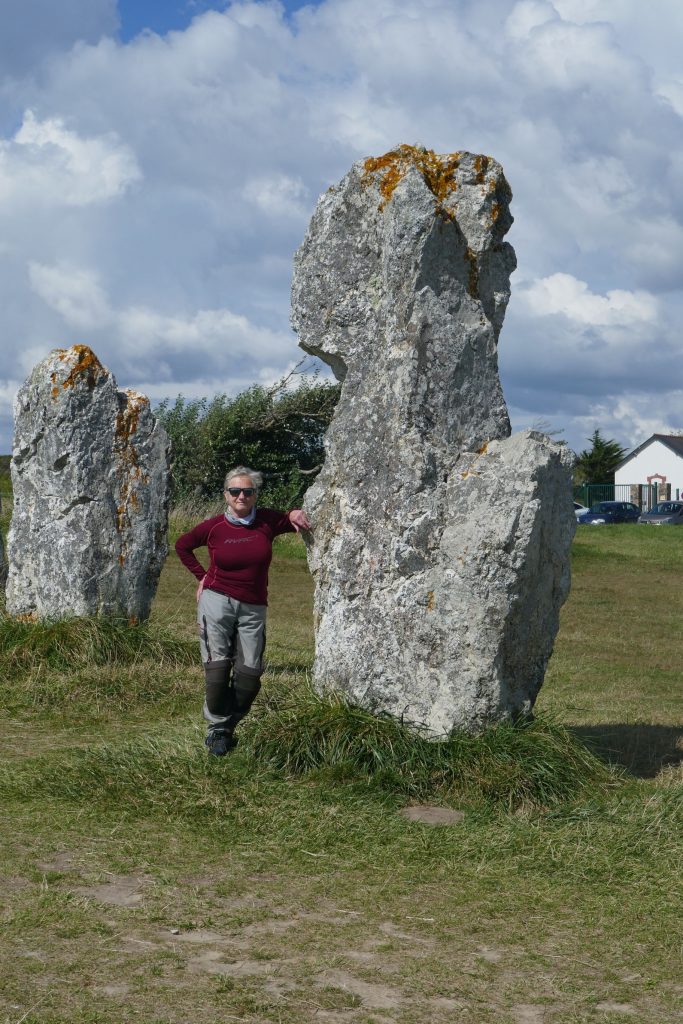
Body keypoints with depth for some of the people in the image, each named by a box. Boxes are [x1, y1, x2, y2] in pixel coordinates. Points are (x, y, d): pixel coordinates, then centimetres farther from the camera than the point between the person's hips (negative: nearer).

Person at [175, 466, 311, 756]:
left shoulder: (267, 521, 0)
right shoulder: (213, 527, -1)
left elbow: (294, 521, 15)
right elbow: (182, 546, 17)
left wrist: (295, 514, -8)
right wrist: (202, 575, 9)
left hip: (253, 608, 2)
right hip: (217, 600, -2)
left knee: (250, 673, -3)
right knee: (218, 667, -8)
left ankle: (227, 727, 15)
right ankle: (217, 727, 8)